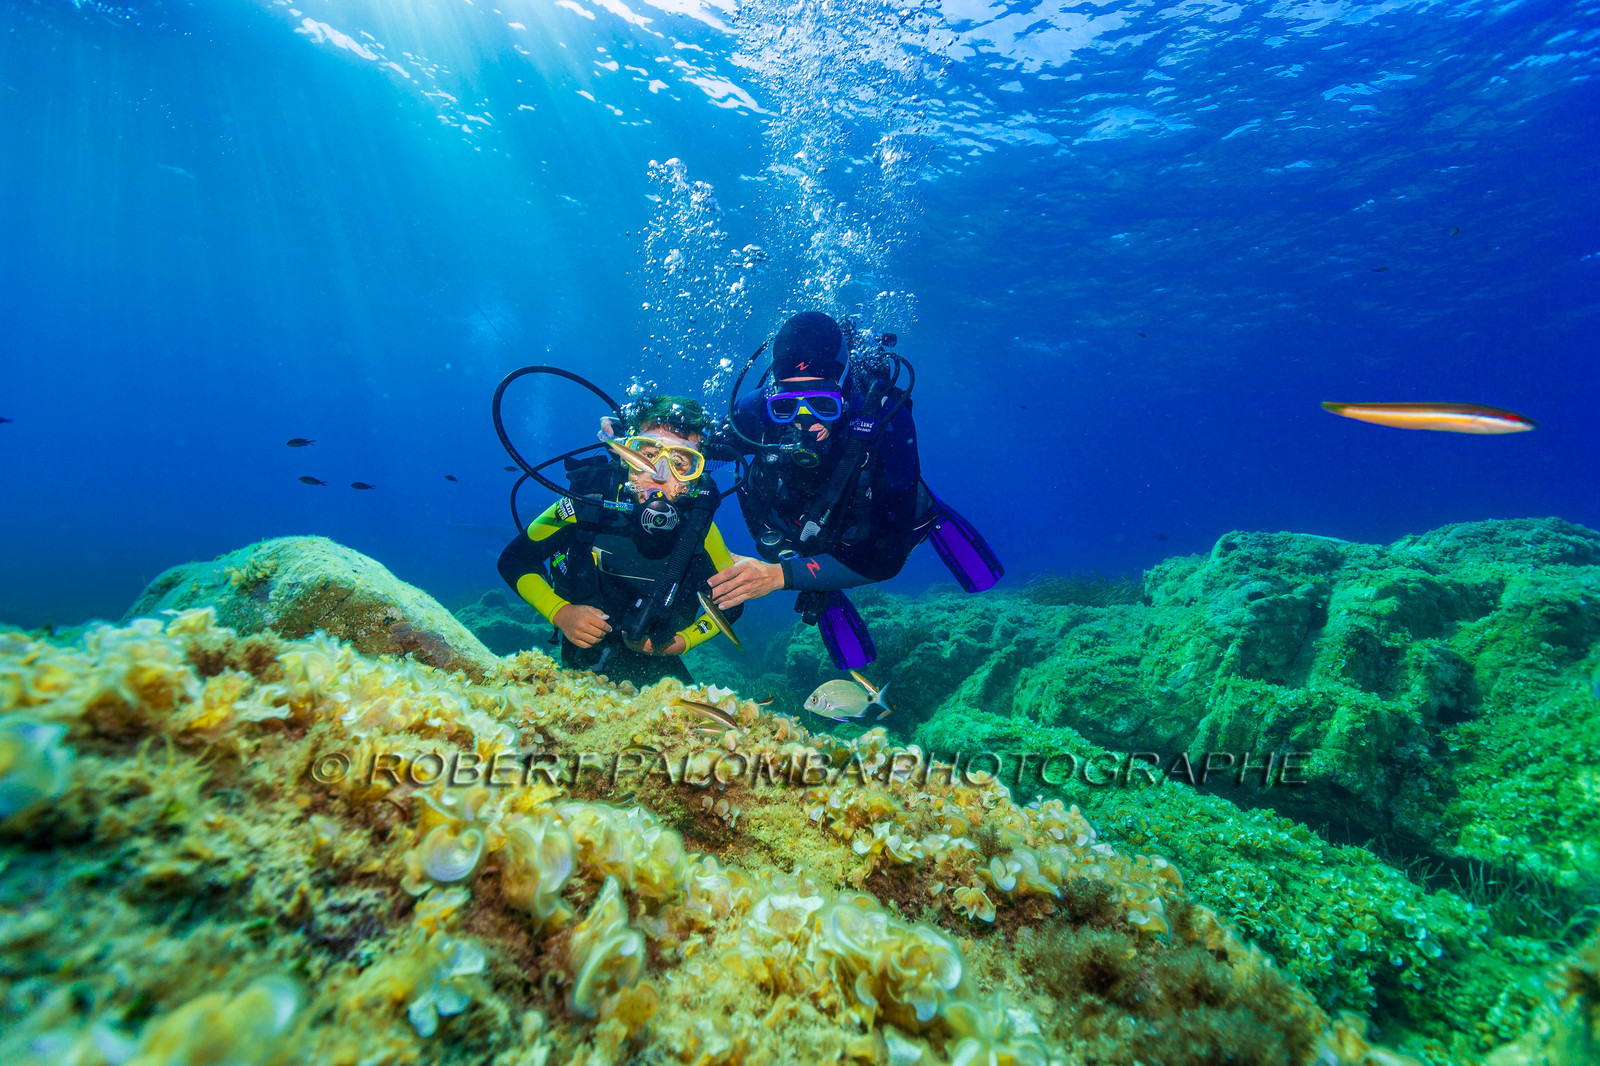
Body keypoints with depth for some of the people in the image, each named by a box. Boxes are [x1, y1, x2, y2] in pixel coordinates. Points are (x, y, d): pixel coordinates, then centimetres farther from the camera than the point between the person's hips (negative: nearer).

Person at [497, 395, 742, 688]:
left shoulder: (699, 526, -18)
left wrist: (683, 641, -14)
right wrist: (560, 613, -19)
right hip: (583, 658, 1)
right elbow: (514, 560, -6)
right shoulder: (588, 502, -20)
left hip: (657, 665, 0)